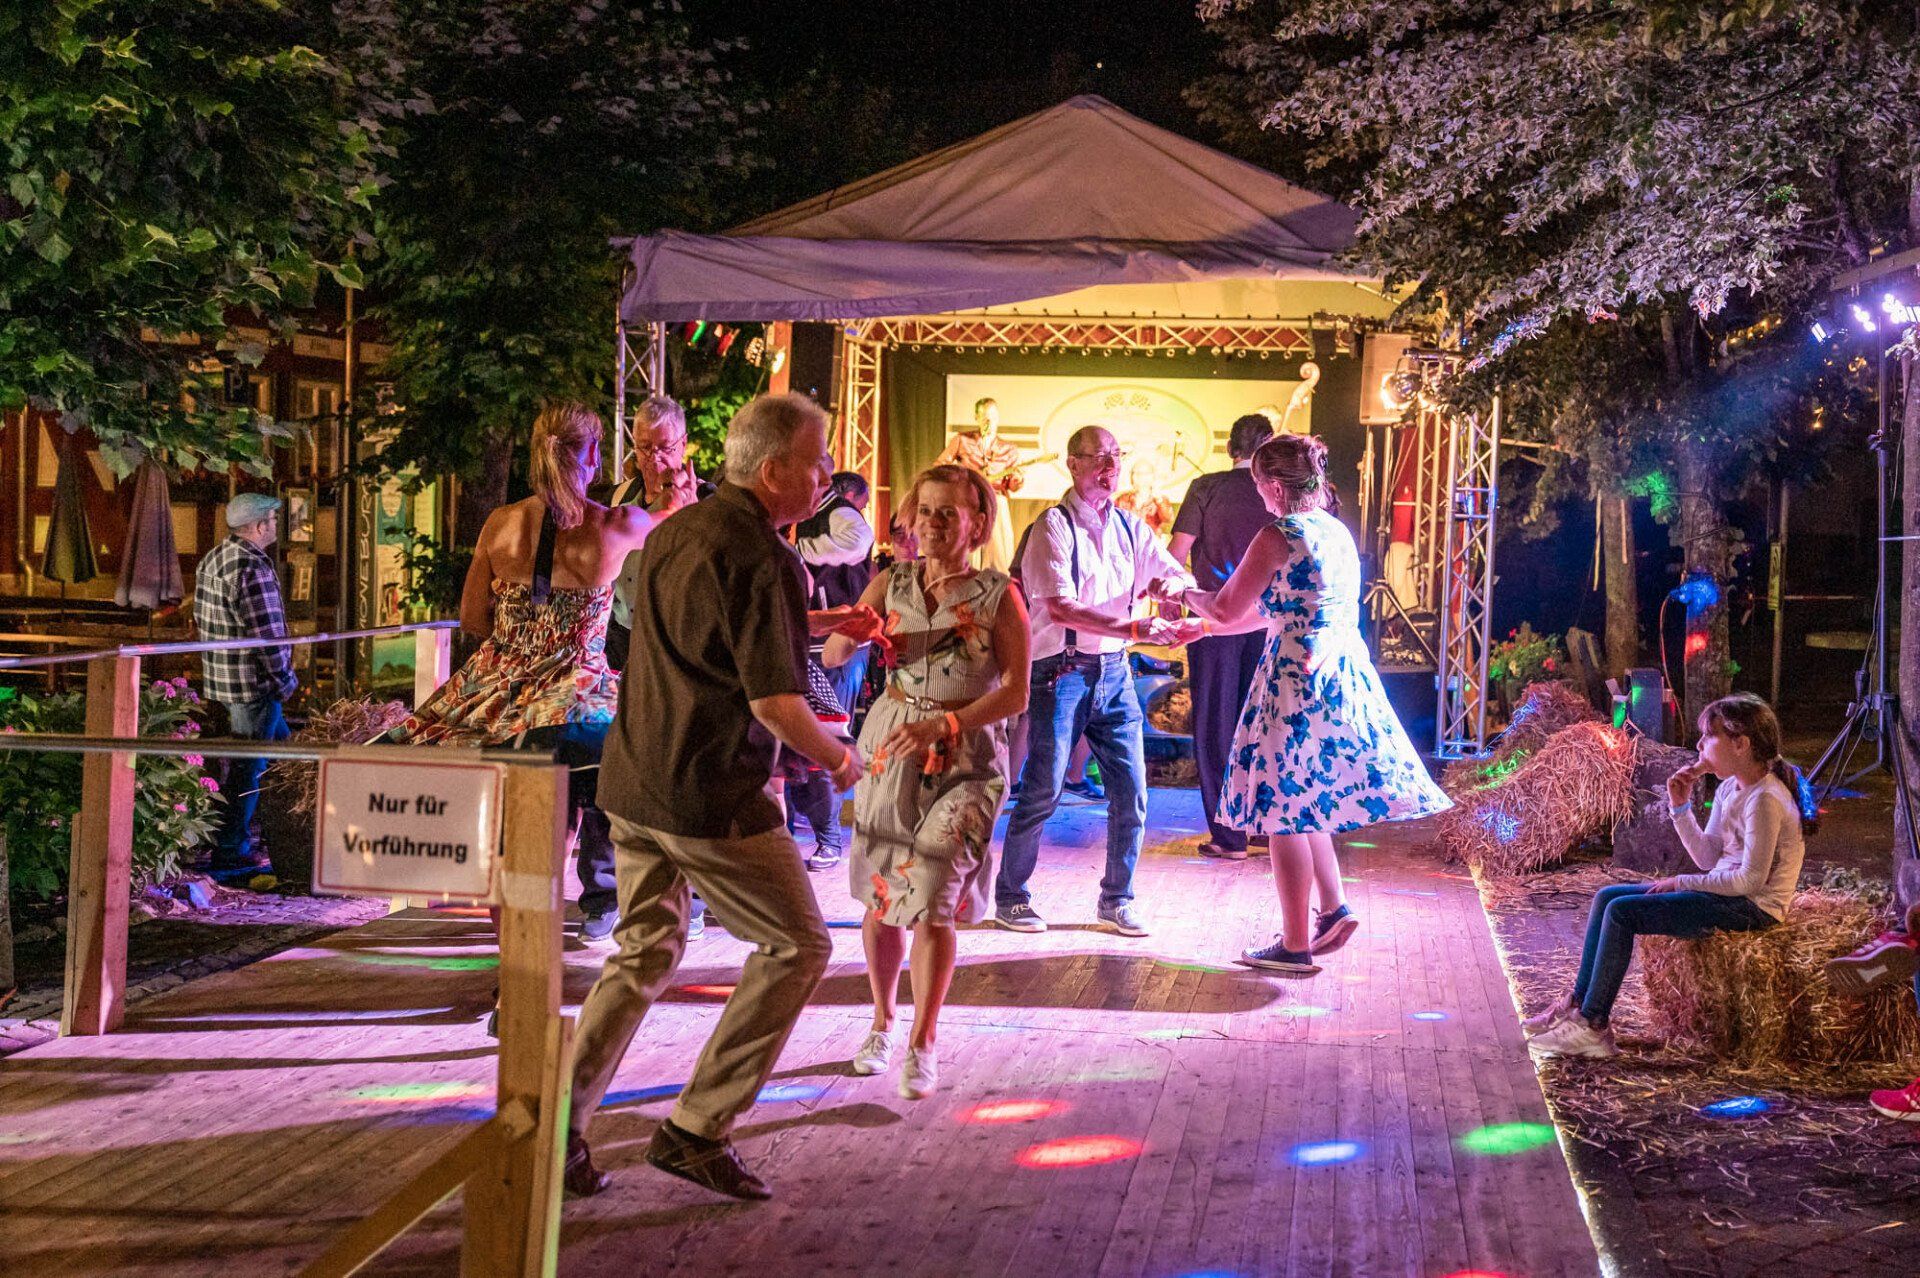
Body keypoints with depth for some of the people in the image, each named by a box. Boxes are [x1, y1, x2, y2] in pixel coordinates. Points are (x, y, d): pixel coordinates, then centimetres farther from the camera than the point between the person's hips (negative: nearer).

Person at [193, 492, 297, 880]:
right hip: (253, 683, -10)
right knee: (247, 769, 0)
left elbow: (201, 620, 17)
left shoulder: (212, 560, 9)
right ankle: (228, 853, 6)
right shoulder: (253, 569, -22)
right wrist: (285, 681, -11)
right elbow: (267, 634, -23)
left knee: (279, 737, 24)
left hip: (219, 676, 10)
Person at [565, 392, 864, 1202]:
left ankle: (560, 1122, 13)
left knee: (644, 953, 19)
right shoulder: (757, 555, -16)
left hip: (634, 779, 8)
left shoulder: (671, 534, 11)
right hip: (711, 794, -8)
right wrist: (840, 759, -3)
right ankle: (696, 1129, 5)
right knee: (798, 946, 6)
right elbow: (777, 700, -20)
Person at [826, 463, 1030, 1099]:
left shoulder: (999, 596, -4)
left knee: (932, 900, -10)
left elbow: (1015, 693, -10)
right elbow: (833, 657, -1)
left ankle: (923, 1044, 3)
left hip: (964, 758, -3)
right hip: (889, 748, 3)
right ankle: (883, 1022, 29)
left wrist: (943, 726, -22)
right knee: (880, 893, 8)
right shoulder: (891, 585, 4)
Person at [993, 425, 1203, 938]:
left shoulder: (1130, 528, 11)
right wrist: (1133, 628, -27)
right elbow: (1060, 607, -20)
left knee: (1131, 791, 4)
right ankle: (1010, 896, 12)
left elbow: (1177, 577, 8)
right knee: (1042, 791, -4)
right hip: (1061, 669, -6)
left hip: (1113, 670, 6)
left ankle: (1117, 899, 18)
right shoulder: (1053, 526, -9)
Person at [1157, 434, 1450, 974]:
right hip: (1345, 674, 8)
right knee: (1306, 803, 21)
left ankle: (1295, 945, 4)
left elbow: (1228, 611, -6)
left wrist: (1184, 594, 14)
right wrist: (1204, 623, 27)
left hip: (1295, 677, -8)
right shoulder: (1339, 532, 12)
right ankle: (1334, 907, 15)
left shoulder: (1277, 536, -12)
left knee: (1285, 809, 0)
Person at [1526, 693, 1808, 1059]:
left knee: (1622, 912, -19)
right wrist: (1681, 806, -1)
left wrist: (1681, 882, -14)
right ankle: (1578, 1003, 5)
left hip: (1751, 906, -10)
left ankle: (1593, 1025, -14)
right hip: (1725, 891, 10)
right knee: (1607, 897, 5)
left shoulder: (1765, 799, -19)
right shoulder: (1730, 789, 11)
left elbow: (1751, 879, -23)